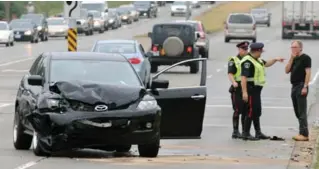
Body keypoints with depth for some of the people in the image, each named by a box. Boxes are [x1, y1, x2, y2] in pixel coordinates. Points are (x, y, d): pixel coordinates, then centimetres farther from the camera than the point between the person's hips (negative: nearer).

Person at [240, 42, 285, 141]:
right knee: (251, 111, -9)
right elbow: (243, 77, -25)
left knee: (257, 112, 15)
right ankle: (246, 134, -5)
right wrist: (244, 92, -29)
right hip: (251, 89, -11)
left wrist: (275, 59, 18)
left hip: (256, 89, 11)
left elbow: (266, 64, 34)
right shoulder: (247, 61, -18)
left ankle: (258, 133, 22)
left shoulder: (257, 60, 14)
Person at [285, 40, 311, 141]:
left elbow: (308, 72, -13)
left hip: (301, 86, -9)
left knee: (302, 112, -11)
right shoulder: (294, 59, 18)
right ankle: (302, 133, 16)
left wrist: (305, 86, -20)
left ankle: (304, 134, -11)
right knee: (297, 112, 11)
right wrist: (291, 58, 1)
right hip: (294, 87, 9)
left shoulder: (305, 58, -7)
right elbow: (287, 71, 10)